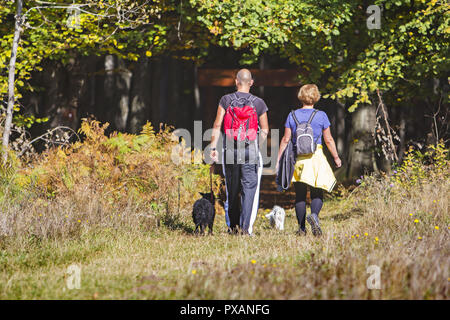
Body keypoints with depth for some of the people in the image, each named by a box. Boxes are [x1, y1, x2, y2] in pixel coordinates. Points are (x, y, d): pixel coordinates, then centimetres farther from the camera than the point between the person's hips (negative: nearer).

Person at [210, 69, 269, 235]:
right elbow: (265, 130, 5)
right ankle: (246, 226, -14)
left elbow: (217, 125, -3)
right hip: (250, 150, -2)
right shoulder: (258, 103, -1)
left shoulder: (226, 100, 0)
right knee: (250, 187, -2)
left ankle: (232, 226, 18)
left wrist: (213, 147, 1)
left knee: (232, 190, 12)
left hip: (230, 148, 2)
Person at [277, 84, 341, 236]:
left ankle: (301, 228, 6)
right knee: (317, 193, 2)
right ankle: (314, 215, -27)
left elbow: (286, 139, 2)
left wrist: (278, 159, 8)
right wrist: (336, 157, 13)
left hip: (297, 158, 2)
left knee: (300, 194, 7)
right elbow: (328, 140, 2)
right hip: (316, 156, -2)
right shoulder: (320, 115, -1)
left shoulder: (292, 115, 3)